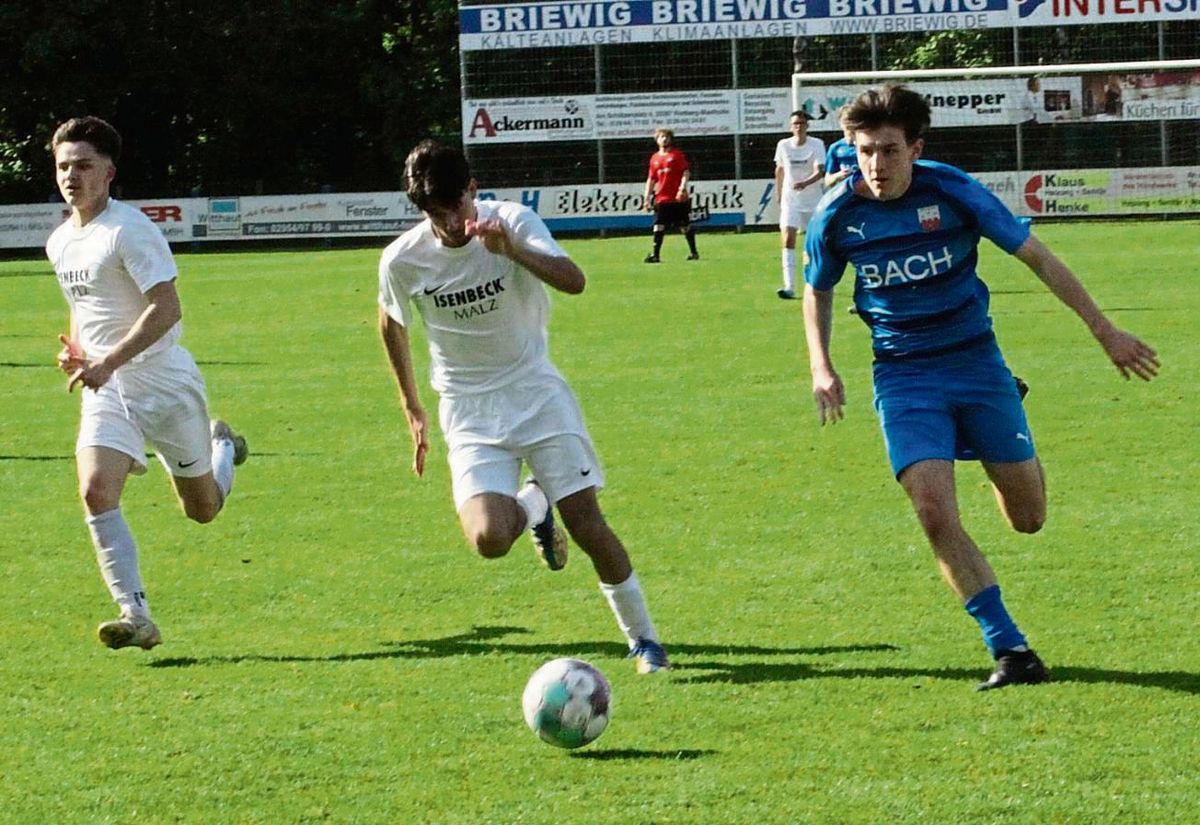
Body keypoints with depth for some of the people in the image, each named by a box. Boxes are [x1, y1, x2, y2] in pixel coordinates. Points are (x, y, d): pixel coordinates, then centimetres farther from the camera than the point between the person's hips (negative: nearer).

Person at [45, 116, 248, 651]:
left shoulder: (129, 231, -16)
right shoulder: (60, 242, 9)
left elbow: (166, 308, -22)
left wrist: (109, 361, -28)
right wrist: (74, 350, 6)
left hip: (164, 381, -5)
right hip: (106, 389, 5)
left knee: (203, 508, 10)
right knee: (96, 493, -19)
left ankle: (222, 447, 45)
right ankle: (135, 616, -19)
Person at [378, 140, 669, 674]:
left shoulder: (513, 222, -14)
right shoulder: (402, 261, -11)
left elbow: (573, 281, -29)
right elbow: (391, 324, 10)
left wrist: (512, 250, -45)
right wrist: (413, 409, 15)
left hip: (537, 390, 0)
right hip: (470, 410, 0)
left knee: (586, 523, -7)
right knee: (489, 539, -20)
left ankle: (642, 638, 13)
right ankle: (531, 506, 18)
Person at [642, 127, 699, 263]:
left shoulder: (677, 155, 1)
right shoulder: (655, 158, 13)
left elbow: (686, 172, -7)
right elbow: (651, 179, 15)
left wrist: (682, 188, -21)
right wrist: (647, 197, 9)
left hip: (678, 198, -4)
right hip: (661, 199, 4)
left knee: (685, 226, 4)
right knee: (658, 227, -4)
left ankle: (694, 252, 15)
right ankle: (655, 254, -4)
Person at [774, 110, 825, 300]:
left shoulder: (816, 145, -9)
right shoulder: (783, 145, -1)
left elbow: (820, 171, -20)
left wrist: (805, 183, -38)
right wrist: (778, 194, 19)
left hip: (813, 199, -1)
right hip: (790, 199, 1)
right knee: (788, 238, -16)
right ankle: (789, 287, -23)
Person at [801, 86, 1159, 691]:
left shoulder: (954, 192, -13)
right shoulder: (836, 215, -8)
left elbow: (1037, 258, -3)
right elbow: (817, 290, 13)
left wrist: (1104, 332, -1)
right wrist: (821, 367, -1)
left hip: (974, 359, 0)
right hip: (903, 376, 0)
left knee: (1028, 519, 3)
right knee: (934, 510, -20)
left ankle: (1008, 460, 41)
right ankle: (1011, 651, -13)